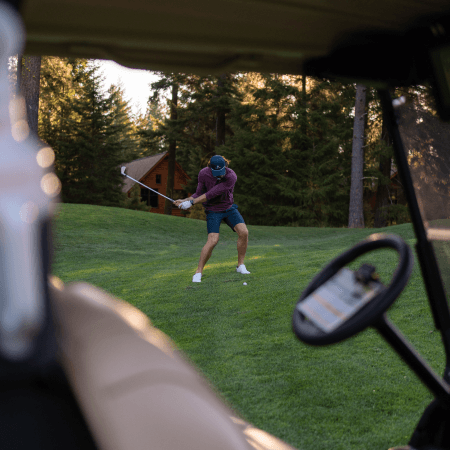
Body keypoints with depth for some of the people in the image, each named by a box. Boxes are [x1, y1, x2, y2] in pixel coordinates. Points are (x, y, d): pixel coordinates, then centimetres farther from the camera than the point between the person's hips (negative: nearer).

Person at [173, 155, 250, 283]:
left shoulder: (231, 177, -27)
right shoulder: (203, 174, -17)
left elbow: (211, 194, -29)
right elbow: (199, 193, -7)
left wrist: (191, 202, -30)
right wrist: (185, 200, -24)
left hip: (229, 208, 1)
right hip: (213, 210, -1)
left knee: (244, 232, -18)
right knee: (213, 240, -19)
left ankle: (240, 266, 1)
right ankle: (198, 272, -6)